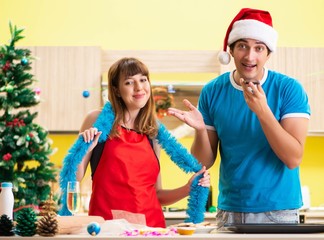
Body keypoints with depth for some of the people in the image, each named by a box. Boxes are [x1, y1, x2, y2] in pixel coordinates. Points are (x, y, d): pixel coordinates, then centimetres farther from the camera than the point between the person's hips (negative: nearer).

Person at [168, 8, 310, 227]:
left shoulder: (289, 88, -9)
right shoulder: (213, 92, -2)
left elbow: (293, 158, -16)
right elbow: (204, 162, 1)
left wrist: (262, 111, -25)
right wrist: (200, 129, -19)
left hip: (278, 211, -2)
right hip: (230, 211, 2)